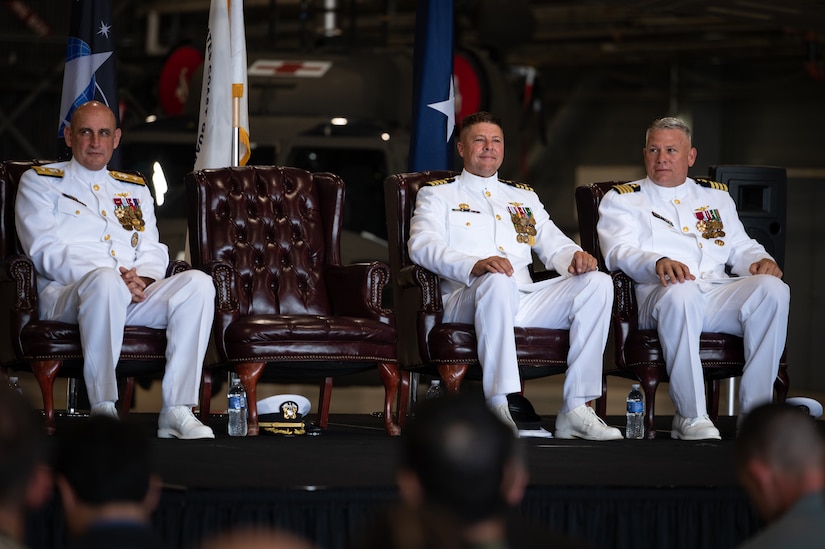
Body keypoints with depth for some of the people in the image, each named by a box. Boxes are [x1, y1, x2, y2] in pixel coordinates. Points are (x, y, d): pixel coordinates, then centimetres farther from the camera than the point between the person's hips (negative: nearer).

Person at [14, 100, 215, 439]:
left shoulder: (135, 190, 27)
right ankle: (103, 409, -37)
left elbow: (154, 252, 17)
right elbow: (46, 252, -3)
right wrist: (113, 278, -16)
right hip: (65, 295, -5)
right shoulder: (39, 183, 12)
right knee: (105, 281, -41)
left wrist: (141, 278, -9)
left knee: (198, 284, -24)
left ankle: (176, 411, -31)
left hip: (136, 295, 5)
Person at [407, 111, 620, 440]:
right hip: (464, 300, -5)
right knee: (499, 280, -40)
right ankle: (504, 405, -42)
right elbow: (423, 246, -4)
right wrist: (475, 266, -24)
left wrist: (575, 258, -5)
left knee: (597, 283, -17)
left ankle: (576, 409, -24)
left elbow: (554, 245, 22)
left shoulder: (524, 197, 31)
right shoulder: (437, 195, 15)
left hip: (524, 301, 5)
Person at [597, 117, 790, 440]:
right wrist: (658, 263, -23)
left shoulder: (716, 196, 30)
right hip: (661, 293, -4)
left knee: (772, 289, -27)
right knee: (680, 294, -41)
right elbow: (619, 252, -2)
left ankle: (755, 412, -27)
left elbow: (741, 247, 24)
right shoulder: (621, 200, 16)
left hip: (719, 292, 4)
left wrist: (761, 262, -1)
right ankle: (691, 417, -34)